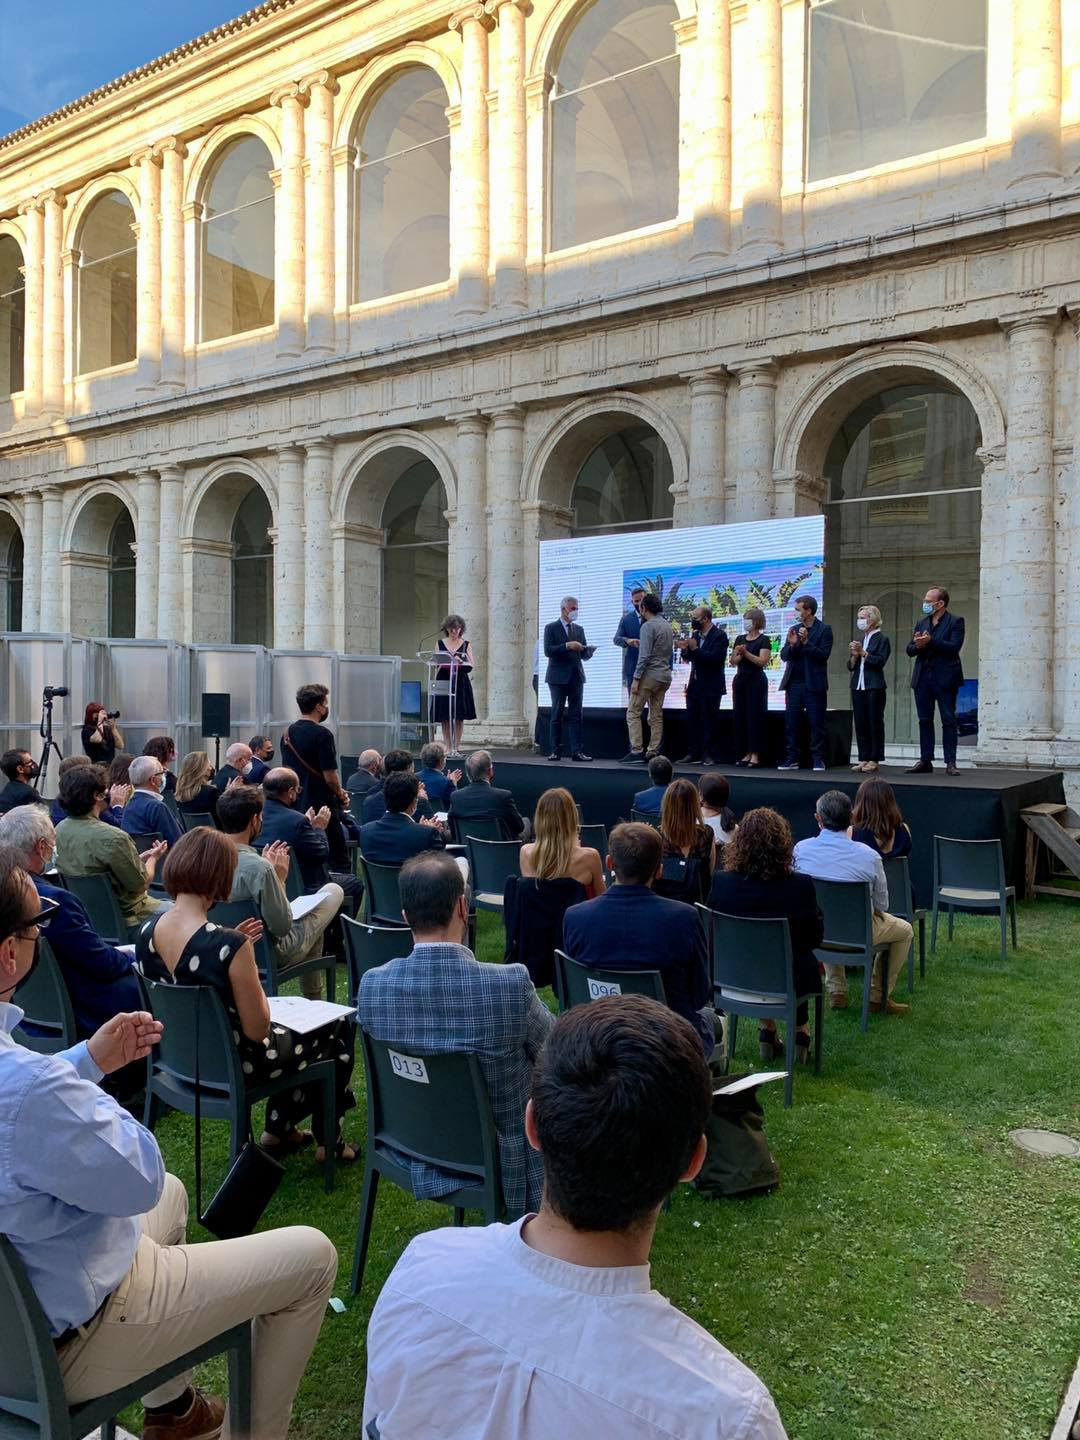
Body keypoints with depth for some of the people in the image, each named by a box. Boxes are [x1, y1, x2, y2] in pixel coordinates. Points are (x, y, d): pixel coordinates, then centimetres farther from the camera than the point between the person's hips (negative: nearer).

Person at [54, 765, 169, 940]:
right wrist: (153, 858, 1)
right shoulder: (111, 838, -29)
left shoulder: (60, 830, -4)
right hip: (127, 918, -8)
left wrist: (140, 858, 10)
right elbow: (141, 884, -18)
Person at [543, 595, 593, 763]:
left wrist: (589, 651, -9)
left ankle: (576, 751, -1)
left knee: (576, 716, 0)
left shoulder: (579, 629, 16)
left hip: (576, 676, 4)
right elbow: (547, 650, -12)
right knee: (557, 715, 2)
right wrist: (567, 646, -21)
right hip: (558, 677, -4)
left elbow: (583, 654, 14)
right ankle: (556, 751, 7)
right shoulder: (551, 628, 0)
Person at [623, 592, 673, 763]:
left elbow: (644, 655, -18)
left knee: (633, 712, -3)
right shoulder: (668, 626, 14)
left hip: (650, 675, -8)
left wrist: (636, 679, -16)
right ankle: (652, 753, 8)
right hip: (665, 676, 8)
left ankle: (637, 751, -9)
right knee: (656, 716, 9)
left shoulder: (648, 626, -11)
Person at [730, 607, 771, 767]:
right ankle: (746, 753, 10)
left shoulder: (764, 640, -3)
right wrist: (739, 655, -10)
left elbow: (763, 661, -14)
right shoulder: (740, 639, 13)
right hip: (740, 680, 6)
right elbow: (733, 662, 10)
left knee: (755, 716, -7)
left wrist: (746, 653, -20)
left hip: (756, 680, -6)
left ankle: (756, 755, -6)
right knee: (739, 716, 4)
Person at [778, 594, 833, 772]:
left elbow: (824, 655, -11)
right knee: (790, 723, 4)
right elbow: (784, 656, 8)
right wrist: (792, 644, -10)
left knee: (816, 724, 0)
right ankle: (791, 759, 10)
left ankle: (818, 759, 6)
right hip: (794, 683, 5)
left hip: (814, 684, -5)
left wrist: (806, 642, -18)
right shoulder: (794, 630, 13)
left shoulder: (824, 629, -2)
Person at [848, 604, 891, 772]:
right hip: (858, 686, 6)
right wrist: (854, 655, -5)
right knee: (860, 724, 5)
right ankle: (864, 758, 10)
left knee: (875, 723, -3)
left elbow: (880, 661, -13)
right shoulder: (858, 640, 16)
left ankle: (874, 759, 0)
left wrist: (862, 652, -16)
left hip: (874, 687, -6)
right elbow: (851, 666, 14)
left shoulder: (882, 639, -2)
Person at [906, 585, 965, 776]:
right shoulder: (922, 623, 16)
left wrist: (930, 641, -20)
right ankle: (925, 761, 12)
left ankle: (951, 762, 1)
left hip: (945, 679, -6)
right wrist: (917, 646, -11)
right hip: (923, 678, 6)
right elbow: (909, 649, 11)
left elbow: (954, 647, -15)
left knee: (949, 720, -2)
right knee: (925, 721, 8)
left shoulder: (955, 622, -2)